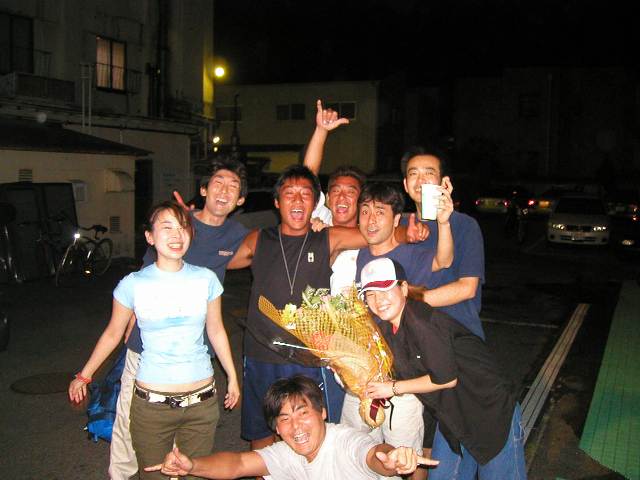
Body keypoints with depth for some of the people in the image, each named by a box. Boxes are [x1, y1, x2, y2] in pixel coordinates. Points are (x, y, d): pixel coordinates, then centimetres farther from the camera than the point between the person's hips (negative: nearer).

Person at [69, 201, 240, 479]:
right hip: (151, 402, -1)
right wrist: (83, 376, 12)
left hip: (202, 400, 2)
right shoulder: (133, 284, -7)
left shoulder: (206, 279, -2)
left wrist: (232, 377, 15)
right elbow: (113, 334, 7)